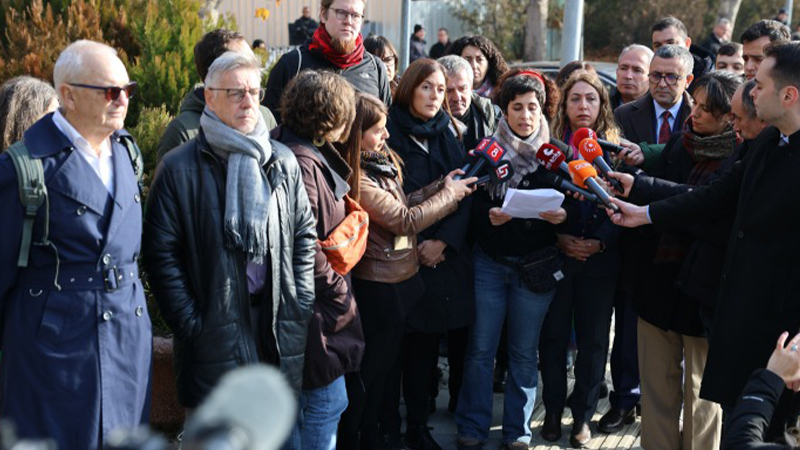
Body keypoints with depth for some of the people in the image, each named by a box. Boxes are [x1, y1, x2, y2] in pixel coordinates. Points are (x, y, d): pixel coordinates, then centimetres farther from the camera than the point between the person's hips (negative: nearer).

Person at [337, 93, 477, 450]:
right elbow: (404, 220, -19)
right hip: (377, 289, -9)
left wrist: (441, 186, -1)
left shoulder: (382, 162, 4)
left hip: (401, 280, 9)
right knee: (364, 373, 5)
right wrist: (449, 194, -7)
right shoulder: (355, 178, -24)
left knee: (382, 367, 21)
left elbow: (400, 204, 6)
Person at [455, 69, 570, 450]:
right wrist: (488, 215, -22)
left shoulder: (559, 154, 0)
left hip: (537, 263, 0)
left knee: (524, 351, 9)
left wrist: (563, 215, -20)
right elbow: (470, 204, -1)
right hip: (489, 261, 0)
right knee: (480, 349, 4)